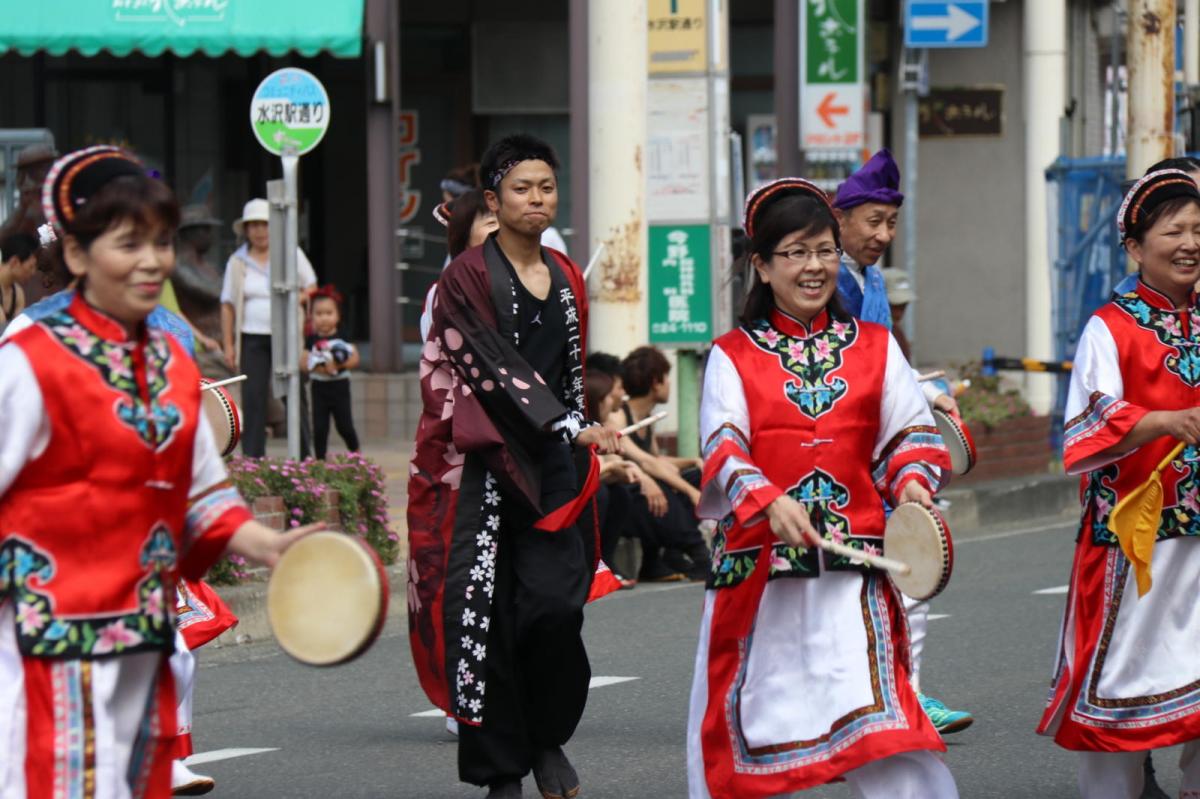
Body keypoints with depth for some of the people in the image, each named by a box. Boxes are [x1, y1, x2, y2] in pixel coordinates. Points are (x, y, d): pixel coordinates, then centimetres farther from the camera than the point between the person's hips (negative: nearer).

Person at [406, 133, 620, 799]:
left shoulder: (566, 279, 14)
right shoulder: (467, 279, -5)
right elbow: (498, 367, -15)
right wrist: (571, 430, -22)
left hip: (552, 468, 4)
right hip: (482, 464, -4)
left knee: (555, 605, -12)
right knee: (483, 613, -6)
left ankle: (547, 737, 10)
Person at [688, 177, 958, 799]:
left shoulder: (874, 348, 13)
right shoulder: (733, 357, 7)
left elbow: (911, 431, 10)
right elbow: (725, 449, -6)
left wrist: (912, 481, -13)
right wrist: (769, 501, -25)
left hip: (853, 565, 0)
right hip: (759, 564, 0)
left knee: (877, 713, -13)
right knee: (753, 715, 6)